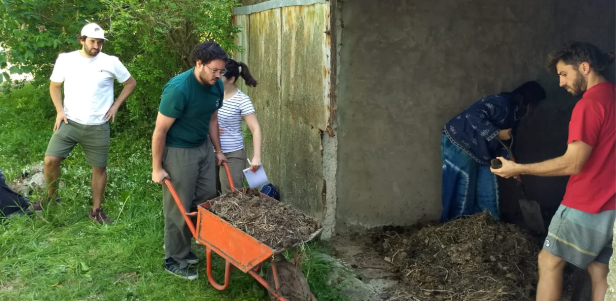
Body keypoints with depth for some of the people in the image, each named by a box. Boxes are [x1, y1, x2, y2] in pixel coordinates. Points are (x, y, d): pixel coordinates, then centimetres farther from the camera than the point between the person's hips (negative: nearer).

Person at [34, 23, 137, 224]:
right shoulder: (66, 59, -1)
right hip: (69, 122, 1)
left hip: (98, 127, 0)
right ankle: (51, 197, 18)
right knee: (50, 159, -9)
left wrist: (115, 106, 0)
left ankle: (96, 211, 21)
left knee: (99, 167, 6)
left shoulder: (111, 62, -5)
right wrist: (59, 110, -2)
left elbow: (131, 83, 8)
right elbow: (54, 86, 11)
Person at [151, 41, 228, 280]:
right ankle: (174, 260, 19)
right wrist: (157, 168, -15)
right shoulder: (178, 89, -27)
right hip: (178, 152, -7)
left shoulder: (217, 85, -5)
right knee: (179, 208, 2)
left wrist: (218, 150, 16)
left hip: (204, 147, 7)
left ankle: (182, 246, 28)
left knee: (207, 200, 10)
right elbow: (160, 130, -20)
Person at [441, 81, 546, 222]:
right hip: (459, 143, -10)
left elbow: (504, 143, 19)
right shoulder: (502, 103, -20)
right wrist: (497, 133, -29)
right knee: (462, 193, -4)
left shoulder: (515, 114, 12)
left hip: (480, 151, 10)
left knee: (488, 193, 11)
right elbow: (474, 115, -33)